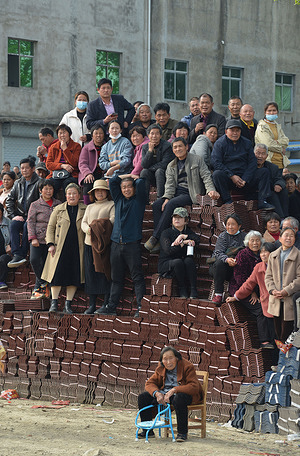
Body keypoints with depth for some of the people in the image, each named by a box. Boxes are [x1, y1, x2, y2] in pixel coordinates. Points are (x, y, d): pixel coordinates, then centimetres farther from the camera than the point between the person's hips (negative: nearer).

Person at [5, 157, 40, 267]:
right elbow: (9, 200, 18)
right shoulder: (18, 183, 16)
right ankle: (17, 255, -38)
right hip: (21, 216, 4)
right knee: (13, 225, -27)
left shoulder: (39, 183, -2)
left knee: (27, 226, -35)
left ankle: (22, 254, -32)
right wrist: (13, 215, 4)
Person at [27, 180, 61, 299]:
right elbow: (30, 222, 1)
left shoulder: (58, 204, 11)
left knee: (45, 264, 0)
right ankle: (43, 284, -1)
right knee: (34, 260, -19)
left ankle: (38, 288, 10)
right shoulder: (35, 205, 5)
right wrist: (32, 238, -10)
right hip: (38, 239, -2)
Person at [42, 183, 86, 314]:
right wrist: (50, 244, -2)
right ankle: (54, 302, 0)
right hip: (60, 248, -1)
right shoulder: (58, 209, 8)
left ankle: (68, 304, 8)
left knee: (74, 276, 0)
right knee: (57, 274, -7)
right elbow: (51, 227, 9)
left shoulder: (84, 210, 8)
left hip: (77, 248, 1)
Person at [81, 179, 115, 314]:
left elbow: (112, 221, -7)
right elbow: (83, 223, 12)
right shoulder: (90, 207, 23)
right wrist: (89, 230, -10)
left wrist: (99, 228, -20)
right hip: (89, 243, 5)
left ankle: (107, 304, -5)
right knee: (90, 273, 1)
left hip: (105, 243, -5)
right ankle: (92, 304, 6)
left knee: (105, 272, -8)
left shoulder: (111, 205, 7)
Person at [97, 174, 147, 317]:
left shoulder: (138, 200, 5)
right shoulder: (119, 200, 17)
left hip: (132, 244, -5)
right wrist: (128, 175, 19)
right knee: (116, 278, 9)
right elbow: (112, 181, 17)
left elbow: (141, 183, -8)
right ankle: (111, 307, 11)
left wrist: (135, 178, 12)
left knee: (137, 277, -6)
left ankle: (141, 307, -9)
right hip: (116, 244, 5)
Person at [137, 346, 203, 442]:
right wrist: (157, 393, -20)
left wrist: (174, 390, -33)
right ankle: (147, 430, 2)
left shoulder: (187, 367, -14)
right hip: (165, 394, 6)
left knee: (179, 399, -42)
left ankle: (182, 432, -29)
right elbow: (150, 383, 4)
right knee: (142, 397, -9)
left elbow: (194, 387, -23)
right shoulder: (161, 368, 4)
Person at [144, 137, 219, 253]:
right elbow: (170, 184, 9)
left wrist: (211, 190, -22)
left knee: (170, 205, -31)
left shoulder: (197, 160, 6)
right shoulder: (171, 166, 19)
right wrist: (167, 198, -10)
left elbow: (206, 176, -3)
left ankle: (155, 237, -29)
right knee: (156, 205, -23)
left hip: (191, 194, -5)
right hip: (176, 192, 5)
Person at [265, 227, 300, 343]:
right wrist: (272, 290, -7)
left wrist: (287, 291, -17)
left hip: (290, 300, -5)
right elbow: (268, 276, 11)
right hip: (276, 301, 5)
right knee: (278, 330, 11)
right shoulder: (273, 256, 12)